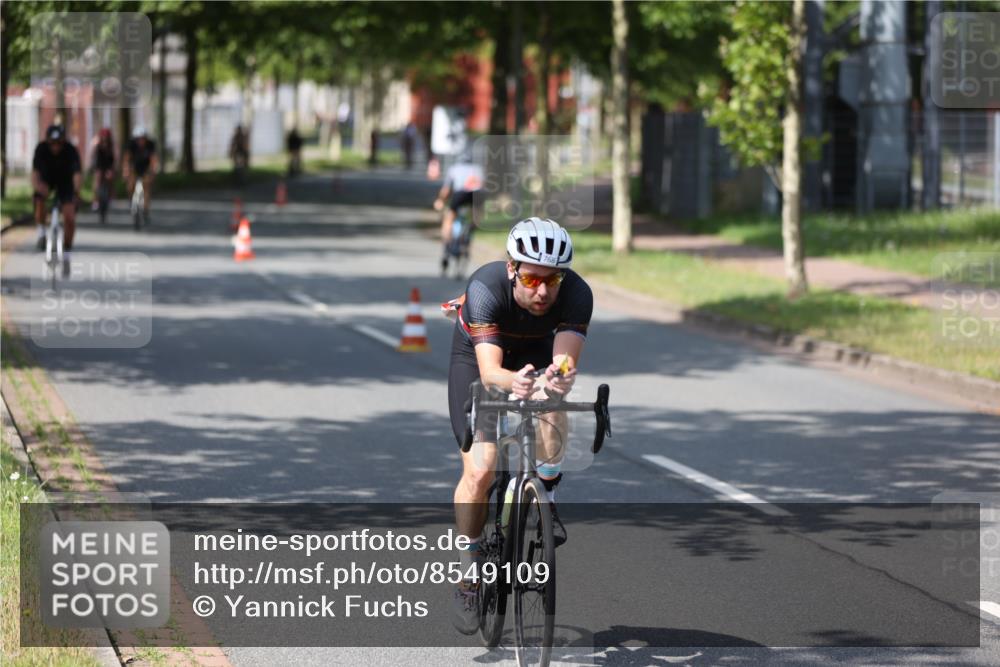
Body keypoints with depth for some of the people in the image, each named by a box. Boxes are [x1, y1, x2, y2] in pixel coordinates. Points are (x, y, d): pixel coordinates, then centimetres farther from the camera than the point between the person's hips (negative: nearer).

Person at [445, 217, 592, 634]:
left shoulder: (576, 294, -32)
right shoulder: (486, 288, -38)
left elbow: (565, 357, -43)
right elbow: (489, 370, -46)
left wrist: (559, 374, -66)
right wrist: (513, 381, -68)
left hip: (536, 353, 1)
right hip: (477, 354, -1)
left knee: (552, 408, -34)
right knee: (479, 470, -13)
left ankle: (546, 502, -10)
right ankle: (468, 580, 3)